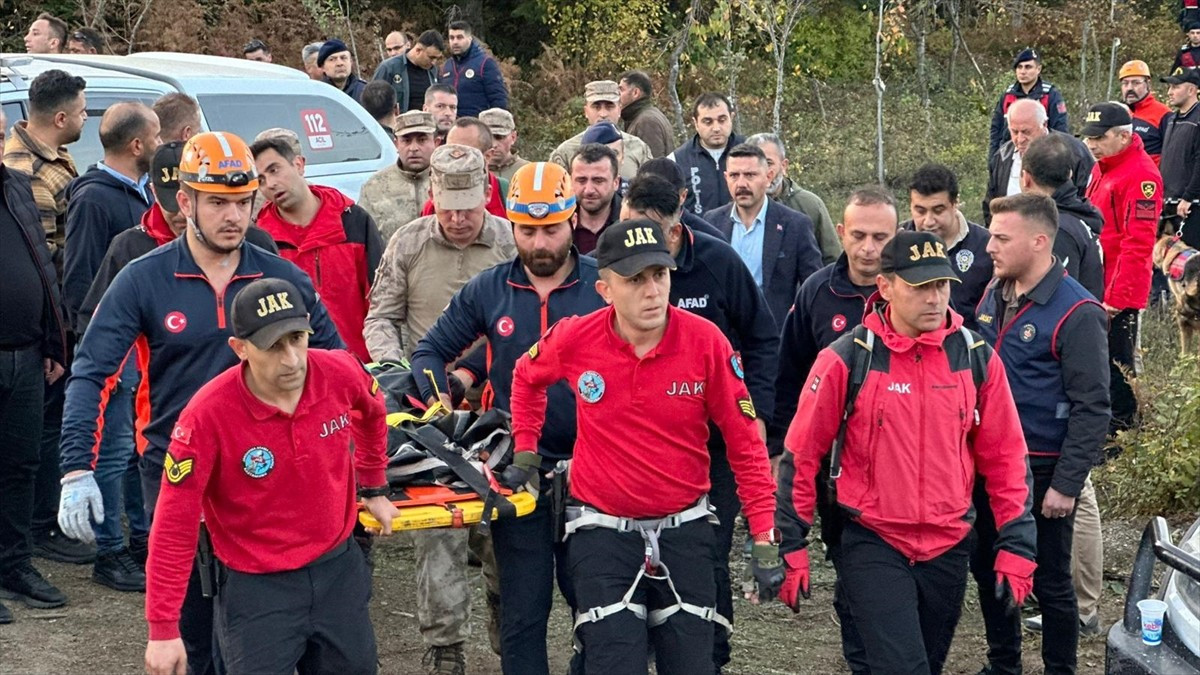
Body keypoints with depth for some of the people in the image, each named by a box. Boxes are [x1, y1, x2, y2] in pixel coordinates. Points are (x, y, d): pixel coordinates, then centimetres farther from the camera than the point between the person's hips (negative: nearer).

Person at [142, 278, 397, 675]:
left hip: (339, 568, 5)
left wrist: (374, 488, 25)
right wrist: (163, 628, -15)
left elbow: (372, 415, 14)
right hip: (257, 585, -4)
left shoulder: (341, 373, -13)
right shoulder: (208, 415, -24)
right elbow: (175, 526, -18)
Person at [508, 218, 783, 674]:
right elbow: (527, 378, 15)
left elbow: (745, 445, -7)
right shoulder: (575, 339, -11)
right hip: (603, 530, -1)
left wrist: (765, 540, -9)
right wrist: (525, 452, 10)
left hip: (684, 529, 1)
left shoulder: (706, 341, -12)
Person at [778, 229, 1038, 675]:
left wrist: (1016, 547, 1)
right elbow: (802, 455, -3)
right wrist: (791, 547, -3)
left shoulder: (977, 359, 0)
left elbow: (1004, 458, 6)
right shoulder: (846, 359, -9)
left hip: (949, 547, 4)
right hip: (872, 544, -4)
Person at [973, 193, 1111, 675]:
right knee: (988, 568, 16)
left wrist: (1066, 485, -18)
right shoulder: (995, 295, 6)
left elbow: (1092, 407, -16)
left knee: (1048, 581, 5)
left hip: (1041, 472, -7)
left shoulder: (1077, 314, -16)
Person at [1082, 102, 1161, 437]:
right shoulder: (1101, 169, 13)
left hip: (1120, 294, -9)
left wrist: (1116, 297, -22)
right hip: (1095, 286, 9)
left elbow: (1138, 244, -22)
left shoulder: (1141, 175, -18)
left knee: (1117, 365, -2)